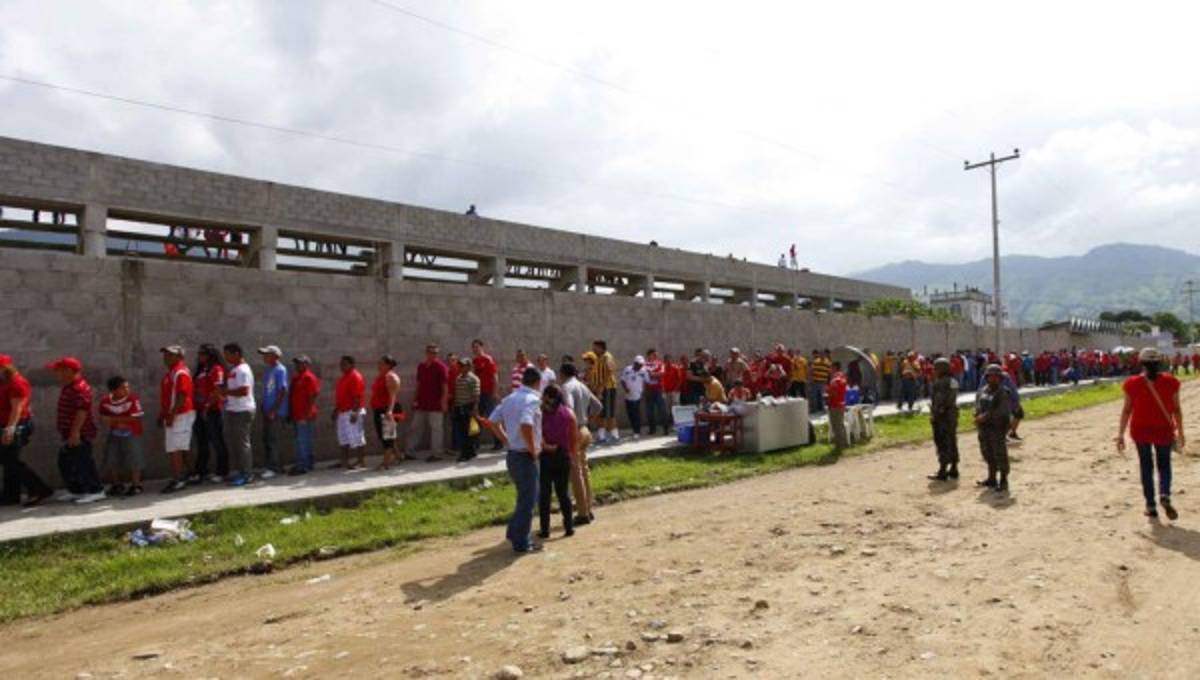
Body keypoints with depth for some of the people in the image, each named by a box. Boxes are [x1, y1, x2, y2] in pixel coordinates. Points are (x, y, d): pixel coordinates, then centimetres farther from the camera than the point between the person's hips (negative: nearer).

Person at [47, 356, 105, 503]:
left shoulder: (80, 388, -19)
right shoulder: (69, 387, 16)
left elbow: (82, 410, -26)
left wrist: (75, 432, -28)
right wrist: (70, 433, 23)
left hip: (79, 434, -11)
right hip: (70, 434, 11)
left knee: (83, 462, -7)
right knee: (65, 462, 16)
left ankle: (96, 491, 0)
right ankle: (76, 491, 24)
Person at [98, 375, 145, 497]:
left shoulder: (133, 399, -19)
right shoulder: (105, 401, -6)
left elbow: (136, 418, -22)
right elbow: (102, 417, 6)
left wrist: (114, 419, -21)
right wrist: (116, 423, -14)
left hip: (131, 434, -5)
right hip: (114, 434, 5)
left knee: (133, 460, -1)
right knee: (110, 461, 9)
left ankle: (136, 485, 13)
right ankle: (117, 485, 25)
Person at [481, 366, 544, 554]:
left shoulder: (510, 398, 9)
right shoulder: (532, 399, -16)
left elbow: (492, 422, 11)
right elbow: (525, 425, -32)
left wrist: (507, 441, 12)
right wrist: (533, 449, -19)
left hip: (512, 454, 8)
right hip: (525, 457, -8)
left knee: (525, 496, 23)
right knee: (528, 500, 3)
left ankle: (513, 532, 29)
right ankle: (521, 543, 11)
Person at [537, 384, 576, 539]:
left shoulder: (540, 412, -5)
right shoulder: (569, 413, 1)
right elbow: (574, 437, 3)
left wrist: (544, 446, -8)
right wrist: (572, 454, 13)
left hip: (545, 456, -2)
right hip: (563, 455, 2)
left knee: (544, 493, 6)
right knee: (563, 492, 12)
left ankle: (545, 529, 7)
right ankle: (569, 526, 13)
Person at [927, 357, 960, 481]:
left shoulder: (940, 383, -18)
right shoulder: (954, 381, 11)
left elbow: (938, 402, -21)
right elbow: (953, 399, 15)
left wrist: (934, 416, -15)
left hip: (942, 416, -9)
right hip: (953, 414, 9)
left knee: (942, 444, -5)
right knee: (952, 443, 14)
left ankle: (942, 472, -2)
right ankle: (953, 469, 22)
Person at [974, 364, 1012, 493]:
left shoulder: (1004, 393, -9)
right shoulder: (982, 392, 10)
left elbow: (1004, 410, -18)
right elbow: (978, 406, 10)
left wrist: (986, 416, -20)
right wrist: (978, 417, -10)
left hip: (998, 428, -6)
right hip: (984, 428, 7)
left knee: (1000, 455, -2)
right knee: (988, 453, 15)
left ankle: (1003, 482, 8)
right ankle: (991, 479, 27)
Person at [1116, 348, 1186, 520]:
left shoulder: (1133, 383, -9)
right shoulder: (1170, 382, -7)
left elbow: (1126, 410, -7)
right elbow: (1176, 409, -2)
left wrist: (1120, 434, -3)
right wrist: (1180, 432, 9)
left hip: (1140, 430, 0)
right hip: (1164, 430, 0)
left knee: (1146, 467, 12)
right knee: (1164, 465, 16)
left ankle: (1151, 506, 13)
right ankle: (1165, 496, -10)